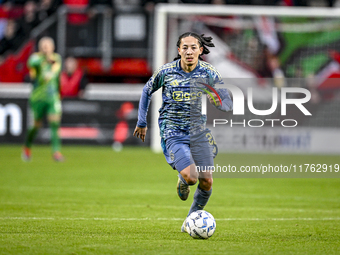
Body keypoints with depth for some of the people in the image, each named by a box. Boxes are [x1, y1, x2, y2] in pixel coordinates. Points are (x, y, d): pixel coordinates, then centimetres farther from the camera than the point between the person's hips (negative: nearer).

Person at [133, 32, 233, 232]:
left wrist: (222, 102, -26)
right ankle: (182, 181, 18)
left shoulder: (209, 73, -6)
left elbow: (227, 104, -1)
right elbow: (147, 91, 10)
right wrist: (142, 122, 12)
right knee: (190, 176, -21)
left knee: (207, 181, -3)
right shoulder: (165, 72, -8)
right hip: (173, 131, -3)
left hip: (198, 131, 3)